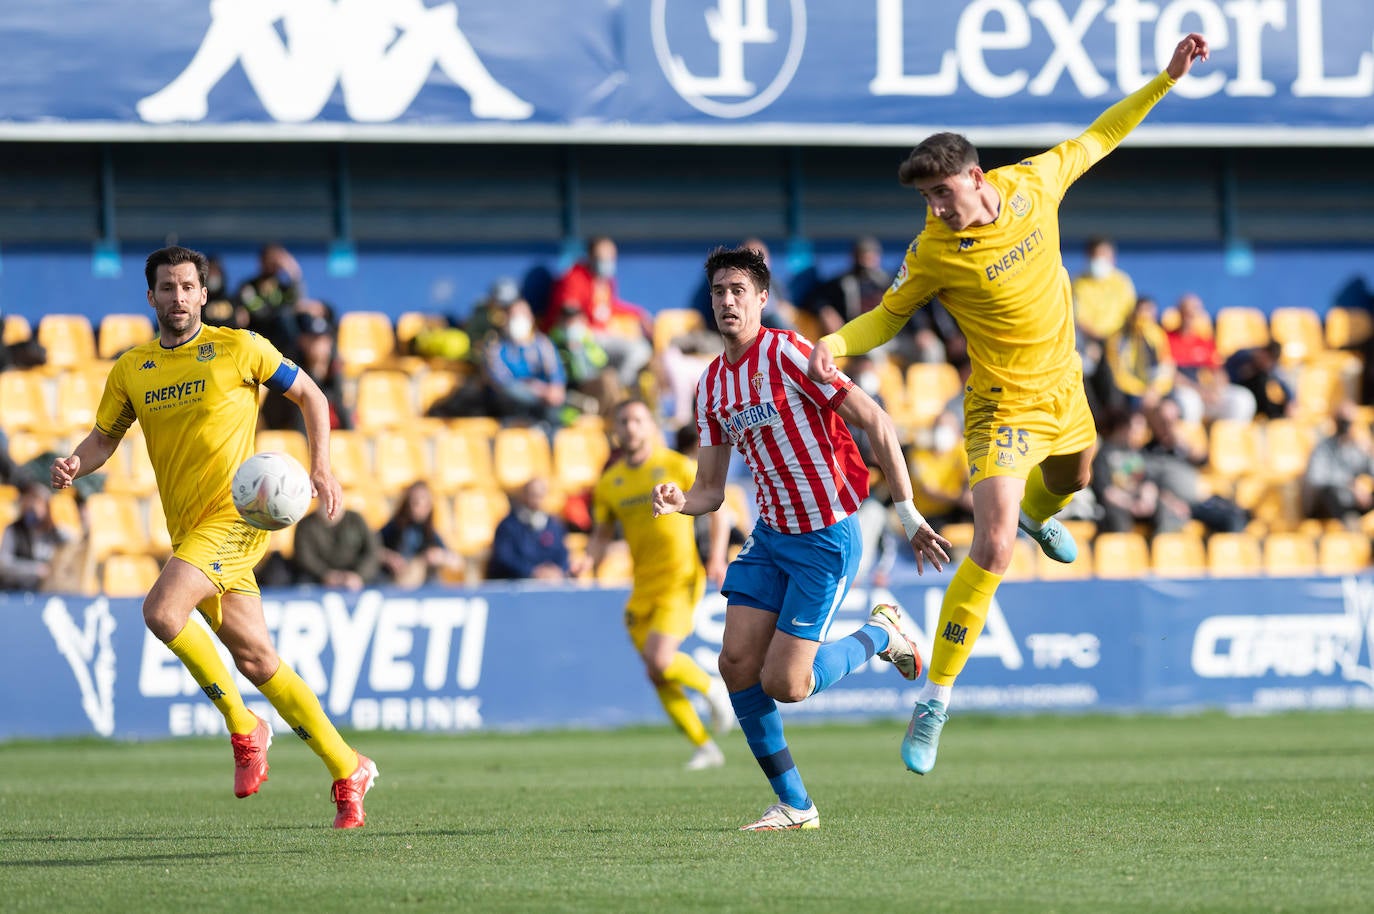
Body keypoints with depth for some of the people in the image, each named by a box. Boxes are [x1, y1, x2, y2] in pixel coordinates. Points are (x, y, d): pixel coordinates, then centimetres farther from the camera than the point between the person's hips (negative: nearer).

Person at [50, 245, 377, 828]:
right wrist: (76, 464, -5)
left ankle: (243, 728, -9)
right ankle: (347, 771, 16)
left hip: (237, 513, -6)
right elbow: (104, 437, 18)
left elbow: (309, 395, 7)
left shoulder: (238, 348, -1)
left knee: (162, 610, -25)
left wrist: (321, 467, -4)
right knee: (255, 658, 6)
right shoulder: (130, 371, 11)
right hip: (189, 529, 6)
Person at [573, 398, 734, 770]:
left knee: (660, 661, -22)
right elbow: (602, 533, 17)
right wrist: (589, 559, -4)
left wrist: (718, 555, -12)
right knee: (658, 676, 3)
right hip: (643, 586, 5)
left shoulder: (677, 467, -4)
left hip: (679, 579, -5)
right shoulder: (609, 482, 8)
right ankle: (705, 747, 16)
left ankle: (713, 688, 8)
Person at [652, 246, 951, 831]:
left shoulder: (786, 353, -16)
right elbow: (711, 489, 12)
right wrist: (679, 501, -13)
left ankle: (881, 635, 17)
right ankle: (794, 805, 7)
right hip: (771, 535, 7)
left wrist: (908, 515, -17)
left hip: (827, 538, -7)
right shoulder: (712, 385, 8)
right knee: (737, 663, -5)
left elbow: (875, 422, -16)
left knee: (783, 684, -10)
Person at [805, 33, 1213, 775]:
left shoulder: (1032, 184, -13)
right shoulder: (932, 253, -22)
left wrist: (1165, 79, 3)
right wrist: (836, 342, -27)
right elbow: (886, 317, -8)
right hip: (1003, 404, -6)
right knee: (992, 550, -20)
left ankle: (1039, 514, 74)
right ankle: (934, 703, -13)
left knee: (1071, 481, 34)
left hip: (1062, 387, 6)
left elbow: (1096, 139, 3)